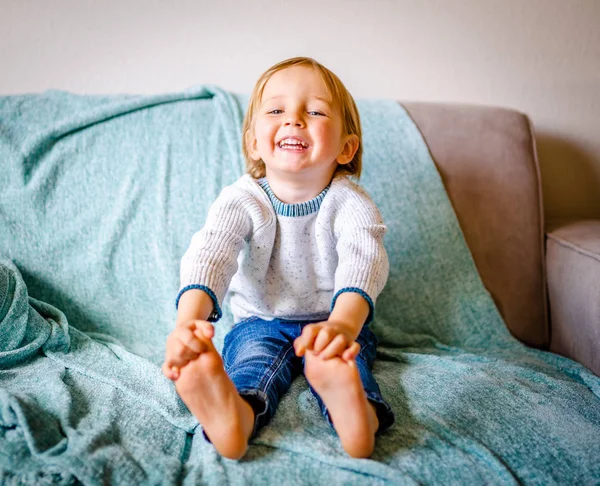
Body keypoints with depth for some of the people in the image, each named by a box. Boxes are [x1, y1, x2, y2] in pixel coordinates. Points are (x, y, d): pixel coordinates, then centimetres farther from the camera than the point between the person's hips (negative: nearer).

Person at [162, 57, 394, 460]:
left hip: (333, 320, 0)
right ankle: (236, 413, -61)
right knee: (254, 350, -31)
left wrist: (343, 323, -58)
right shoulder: (241, 201, -12)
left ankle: (357, 414, -61)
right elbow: (210, 253, -30)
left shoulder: (351, 204, -14)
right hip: (260, 321, 0)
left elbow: (364, 260, -34)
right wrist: (189, 321, -52)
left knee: (336, 355, -31)